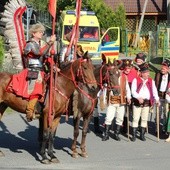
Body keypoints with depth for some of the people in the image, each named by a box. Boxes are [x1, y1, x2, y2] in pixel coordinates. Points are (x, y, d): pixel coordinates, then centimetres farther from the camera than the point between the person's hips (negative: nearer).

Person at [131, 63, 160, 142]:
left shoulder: (151, 81, 9)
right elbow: (133, 91, -9)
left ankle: (142, 135, 16)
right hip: (137, 102, -3)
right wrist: (139, 97, -25)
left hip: (147, 102, 3)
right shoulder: (136, 80, -1)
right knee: (135, 119, -3)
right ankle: (134, 135, 3)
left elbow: (154, 91, 3)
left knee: (144, 119, 7)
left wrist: (157, 99, -12)